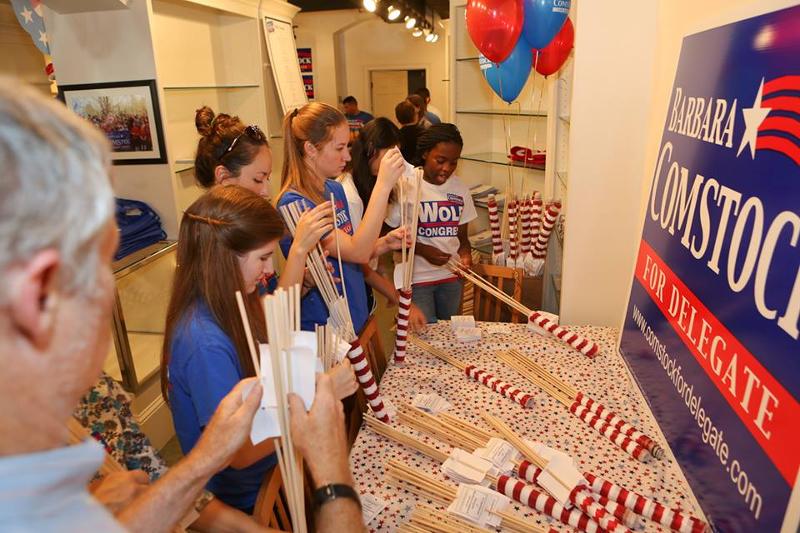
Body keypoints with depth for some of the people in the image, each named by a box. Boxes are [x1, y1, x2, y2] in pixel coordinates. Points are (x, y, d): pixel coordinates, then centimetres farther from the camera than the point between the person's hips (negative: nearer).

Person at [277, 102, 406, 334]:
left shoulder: (335, 189, 3)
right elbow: (357, 252, -28)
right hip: (325, 330, -8)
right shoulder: (294, 204, -22)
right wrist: (383, 184, -31)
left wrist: (384, 243, -7)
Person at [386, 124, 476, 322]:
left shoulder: (460, 189, 2)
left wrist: (465, 255, -13)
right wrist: (422, 250, -20)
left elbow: (462, 236, 9)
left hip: (451, 277, 5)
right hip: (416, 278, -4)